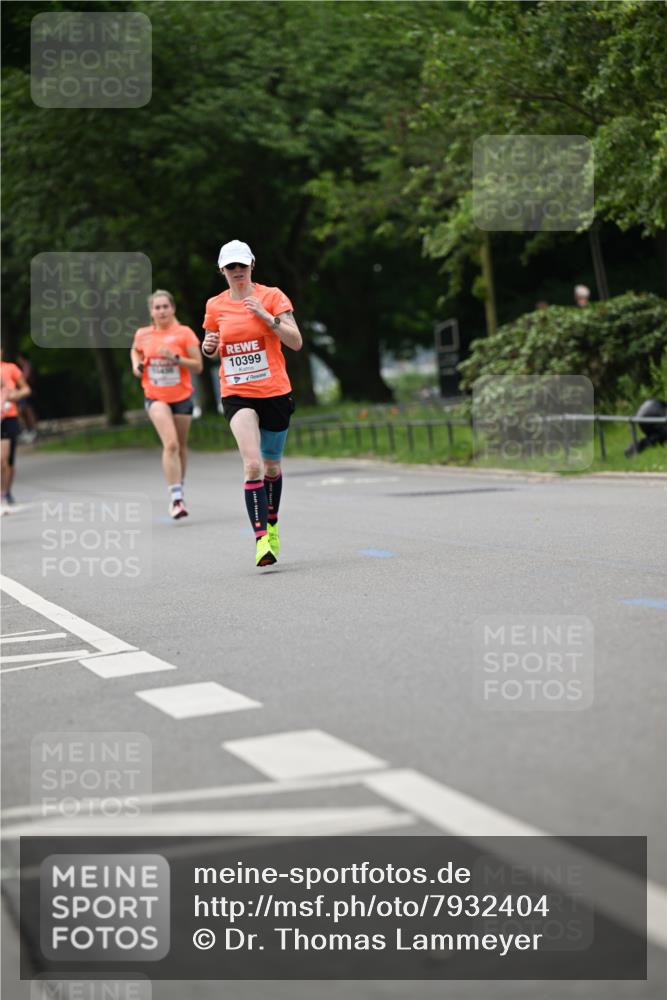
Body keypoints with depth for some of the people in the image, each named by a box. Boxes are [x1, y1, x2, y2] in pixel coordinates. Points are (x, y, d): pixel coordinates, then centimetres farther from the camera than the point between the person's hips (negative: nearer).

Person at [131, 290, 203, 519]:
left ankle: (179, 490, 35)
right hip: (156, 397, -1)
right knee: (171, 444, -19)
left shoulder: (184, 333, -5)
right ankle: (175, 497, -21)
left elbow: (198, 366, -7)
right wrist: (137, 365, 4)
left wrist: (175, 358, -22)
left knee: (181, 445, 13)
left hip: (182, 396, 1)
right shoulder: (143, 334, 1)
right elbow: (135, 351, 24)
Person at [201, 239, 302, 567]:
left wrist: (266, 316, -20)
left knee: (272, 466, 13)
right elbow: (211, 348, 19)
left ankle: (272, 525, 38)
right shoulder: (215, 306, 5)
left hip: (275, 392, 0)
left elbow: (296, 342, -9)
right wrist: (209, 346, -5)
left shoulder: (272, 296, -2)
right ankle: (261, 540, -23)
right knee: (252, 464, -19)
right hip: (237, 394, 0)